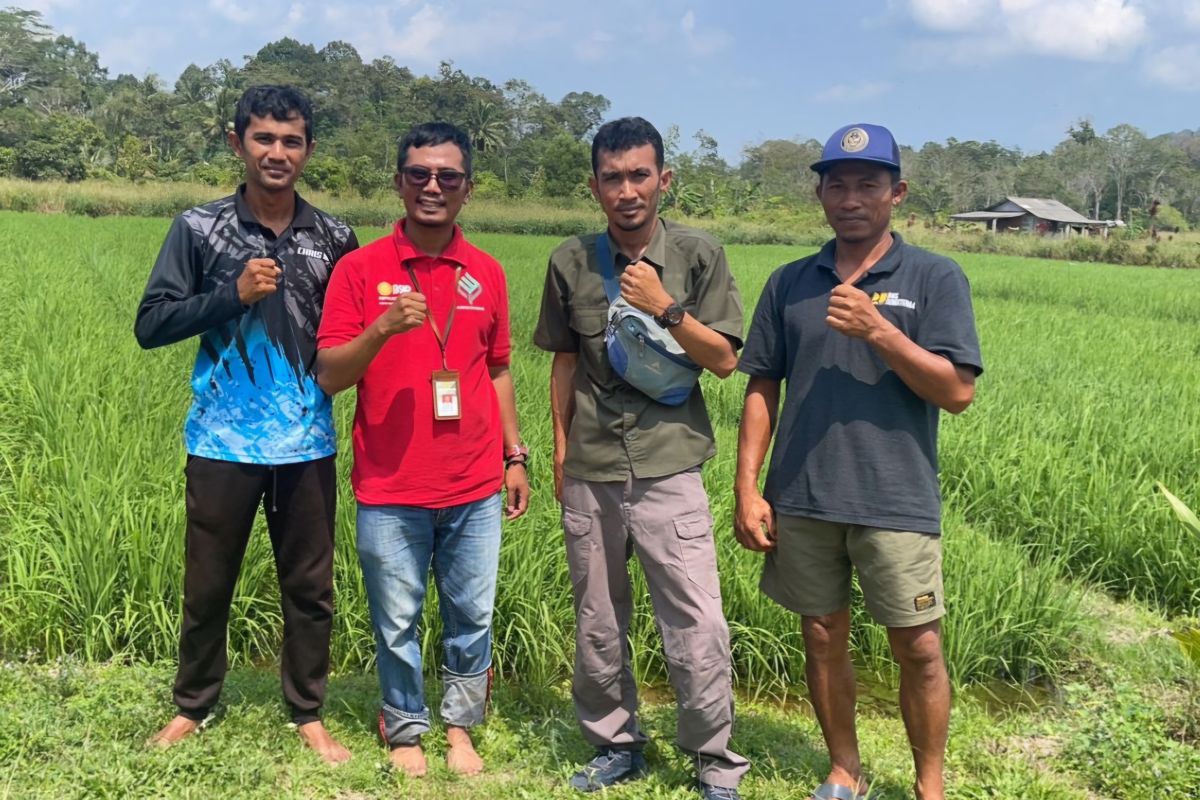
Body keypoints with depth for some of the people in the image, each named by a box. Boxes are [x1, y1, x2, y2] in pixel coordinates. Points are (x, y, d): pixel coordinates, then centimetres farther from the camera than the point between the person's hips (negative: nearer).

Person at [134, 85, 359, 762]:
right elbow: (151, 325, -4)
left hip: (307, 445, 1)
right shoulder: (199, 229, -2)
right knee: (209, 583, 12)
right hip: (223, 443, -1)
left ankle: (309, 714, 26)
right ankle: (193, 707, 32)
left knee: (310, 586, 10)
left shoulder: (334, 239, 3)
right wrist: (233, 294, -16)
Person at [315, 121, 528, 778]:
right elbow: (329, 375, -7)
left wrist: (515, 456, 12)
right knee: (397, 623, 10)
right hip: (390, 490, -2)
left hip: (474, 487, 3)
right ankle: (406, 731, 30)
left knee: (472, 618, 12)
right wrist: (382, 328, -24)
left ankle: (460, 726, 32)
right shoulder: (361, 268, -4)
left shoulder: (486, 273, 6)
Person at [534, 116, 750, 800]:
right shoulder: (572, 262, 5)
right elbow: (565, 361, 13)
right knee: (597, 623, 12)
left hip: (669, 468, -2)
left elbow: (725, 360, -2)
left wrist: (665, 308, -14)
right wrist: (560, 450, 13)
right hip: (589, 474, 3)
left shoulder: (698, 254, -1)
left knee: (698, 626, -5)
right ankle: (616, 745, 30)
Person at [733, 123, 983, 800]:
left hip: (897, 502, -3)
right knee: (823, 638, 13)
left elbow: (958, 391, -8)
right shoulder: (790, 283, 8)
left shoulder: (936, 278, -1)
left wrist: (878, 331, -18)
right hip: (802, 500, 3)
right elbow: (762, 389, 9)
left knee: (919, 649, 3)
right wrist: (747, 488, 2)